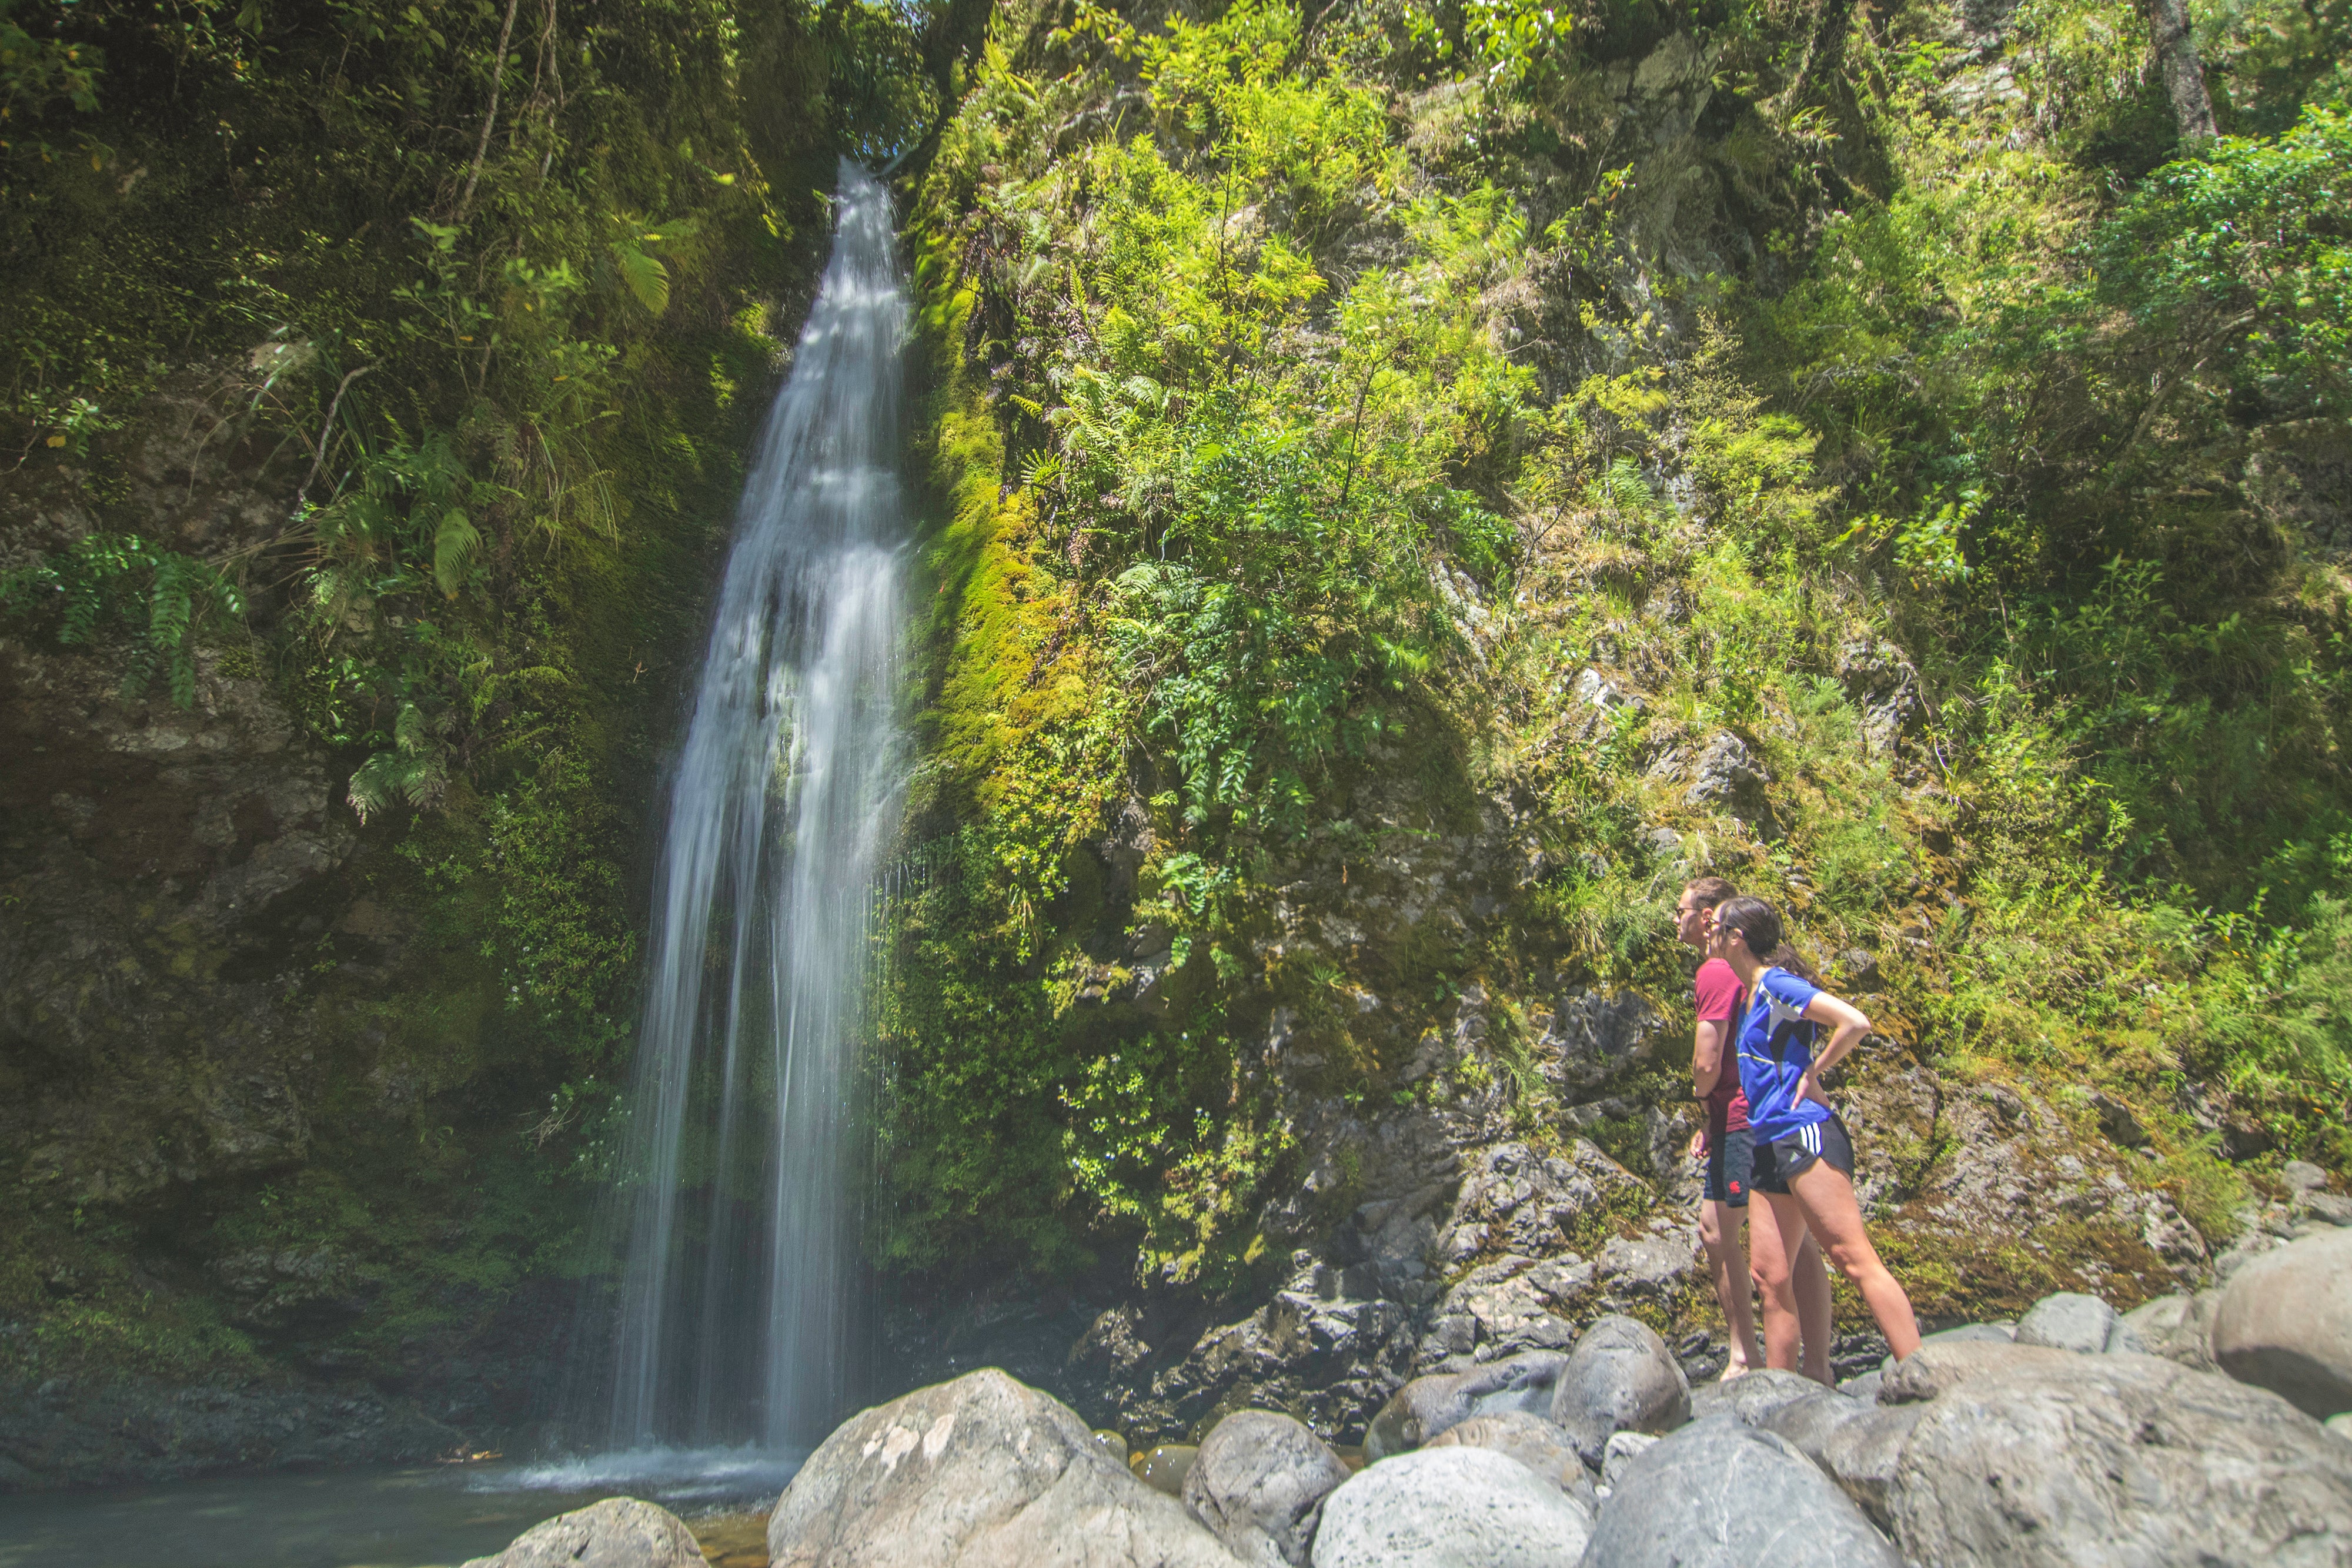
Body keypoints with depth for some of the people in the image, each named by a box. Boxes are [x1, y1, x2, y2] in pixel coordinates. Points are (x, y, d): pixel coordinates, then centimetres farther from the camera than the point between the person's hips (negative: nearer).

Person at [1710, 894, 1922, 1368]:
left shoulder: (1776, 984, -7)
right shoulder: (1753, 994, 20)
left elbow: (1855, 1023, -19)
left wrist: (1813, 1074, -10)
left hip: (1805, 1134, -9)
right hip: (1771, 1148, 9)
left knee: (1855, 1259, -13)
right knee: (1771, 1277, 7)